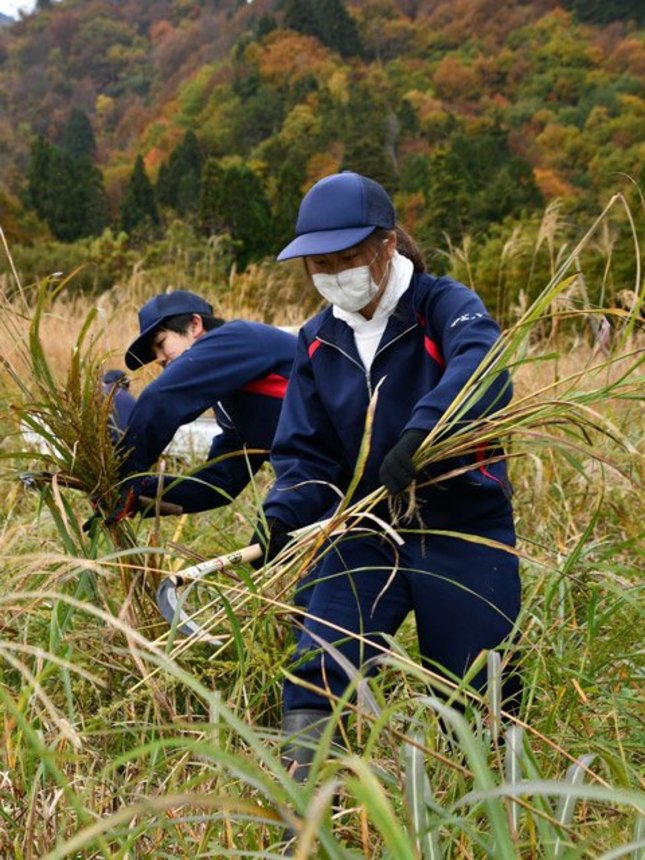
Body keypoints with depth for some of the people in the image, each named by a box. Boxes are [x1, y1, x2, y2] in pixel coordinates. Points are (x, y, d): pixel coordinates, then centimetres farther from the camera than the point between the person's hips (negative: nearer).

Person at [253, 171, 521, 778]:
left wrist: (419, 434, -50)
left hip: (463, 531, -4)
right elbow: (307, 452, 4)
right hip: (366, 531, 4)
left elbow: (482, 370, -34)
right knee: (315, 670, -11)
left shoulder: (444, 306, -12)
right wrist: (282, 516, -15)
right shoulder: (319, 342, 4)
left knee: (476, 703, 8)